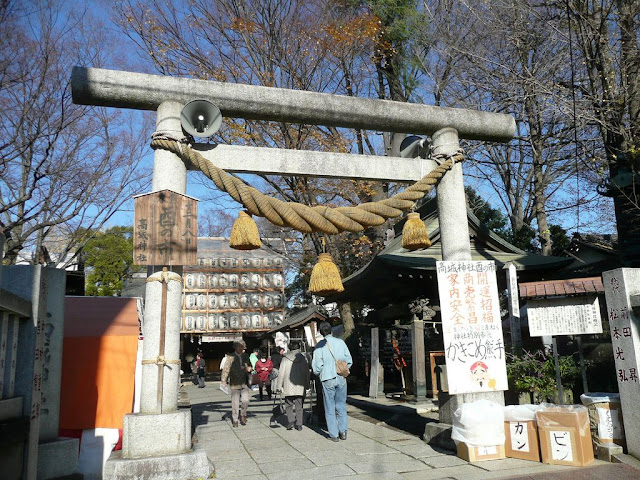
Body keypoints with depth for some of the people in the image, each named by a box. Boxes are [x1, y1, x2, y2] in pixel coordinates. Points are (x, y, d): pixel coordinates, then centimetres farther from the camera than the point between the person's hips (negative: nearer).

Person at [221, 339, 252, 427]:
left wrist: (249, 368, 0)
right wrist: (223, 381, -14)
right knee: (235, 403, 3)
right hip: (235, 384, -2)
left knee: (245, 400, -8)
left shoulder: (245, 356, 9)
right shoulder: (231, 357, -4)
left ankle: (243, 415, 18)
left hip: (244, 383, 3)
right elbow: (226, 369, -6)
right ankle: (235, 420, 19)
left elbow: (249, 366, 24)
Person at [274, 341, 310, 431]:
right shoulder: (303, 358, 2)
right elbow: (307, 372, 5)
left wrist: (279, 386, 1)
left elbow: (281, 373, -4)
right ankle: (299, 424, 10)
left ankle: (291, 421, -6)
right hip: (301, 387, 2)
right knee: (299, 406, 11)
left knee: (288, 405, 12)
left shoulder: (285, 358, -4)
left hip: (289, 387, -2)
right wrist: (307, 385, 13)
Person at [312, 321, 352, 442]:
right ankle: (343, 431, 9)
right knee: (341, 406, 14)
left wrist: (318, 373, 13)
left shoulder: (320, 345, -7)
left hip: (327, 379, -3)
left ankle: (334, 434, 8)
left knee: (330, 408, 7)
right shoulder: (341, 342, 1)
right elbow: (349, 361, 4)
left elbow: (317, 365, -7)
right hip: (341, 378, 3)